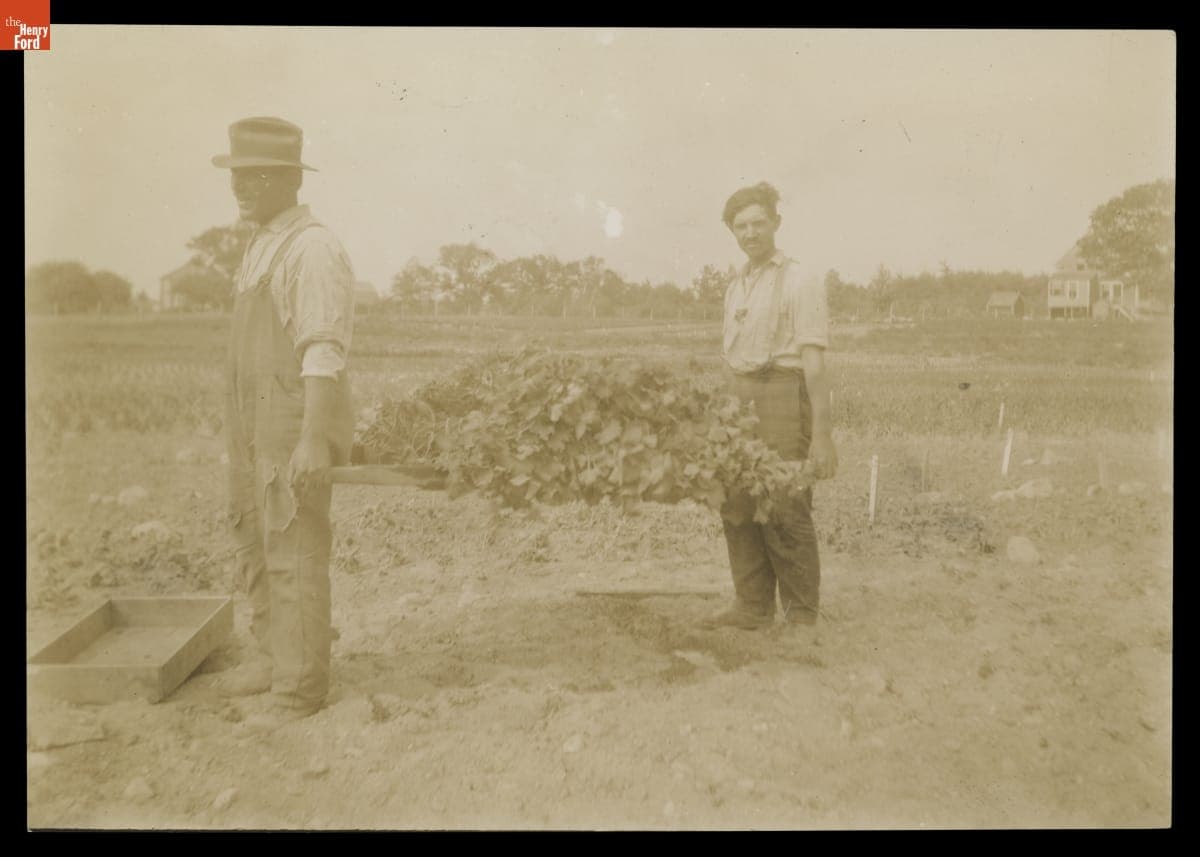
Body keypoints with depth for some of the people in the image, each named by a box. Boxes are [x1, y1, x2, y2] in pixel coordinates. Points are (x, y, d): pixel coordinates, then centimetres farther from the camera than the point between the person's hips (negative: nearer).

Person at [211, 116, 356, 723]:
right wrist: (243, 430, 20)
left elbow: (324, 354, -23)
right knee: (255, 542, 18)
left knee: (294, 553, -3)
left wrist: (314, 441, -29)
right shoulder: (260, 247, 15)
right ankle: (272, 655, 35)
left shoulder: (312, 250, -15)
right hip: (253, 423, 10)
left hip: (295, 425, -10)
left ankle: (299, 684, 11)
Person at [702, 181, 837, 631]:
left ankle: (802, 618, 7)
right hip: (739, 403, 7)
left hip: (782, 400, -7)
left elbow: (814, 363, -14)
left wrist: (821, 435, -20)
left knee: (784, 513, -5)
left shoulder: (800, 283, -7)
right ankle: (752, 608, 17)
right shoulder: (736, 287, 16)